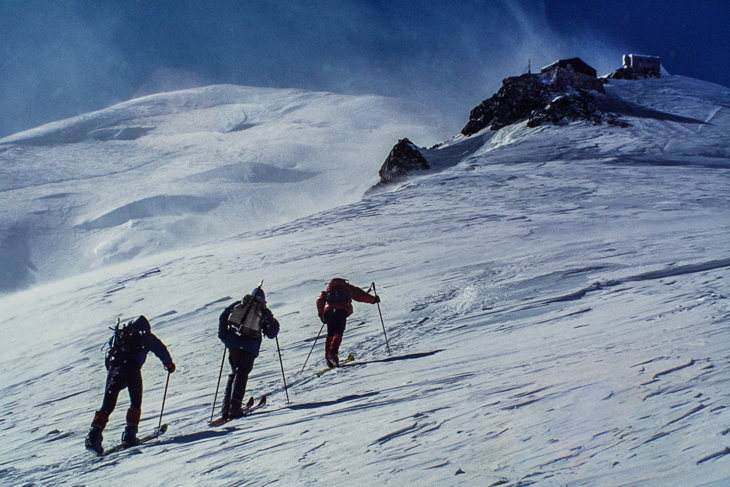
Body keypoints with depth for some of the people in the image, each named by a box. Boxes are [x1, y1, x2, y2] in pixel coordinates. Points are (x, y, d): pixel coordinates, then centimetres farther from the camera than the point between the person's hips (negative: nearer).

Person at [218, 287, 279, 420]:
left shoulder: (239, 304, 14)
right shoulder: (264, 312, 7)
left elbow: (223, 316, 5)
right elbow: (271, 334, 7)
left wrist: (223, 335, 9)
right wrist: (274, 324, 26)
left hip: (233, 342, 3)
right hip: (250, 346, -3)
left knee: (235, 372, 17)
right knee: (242, 374, 2)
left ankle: (226, 408, 12)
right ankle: (234, 409, -9)